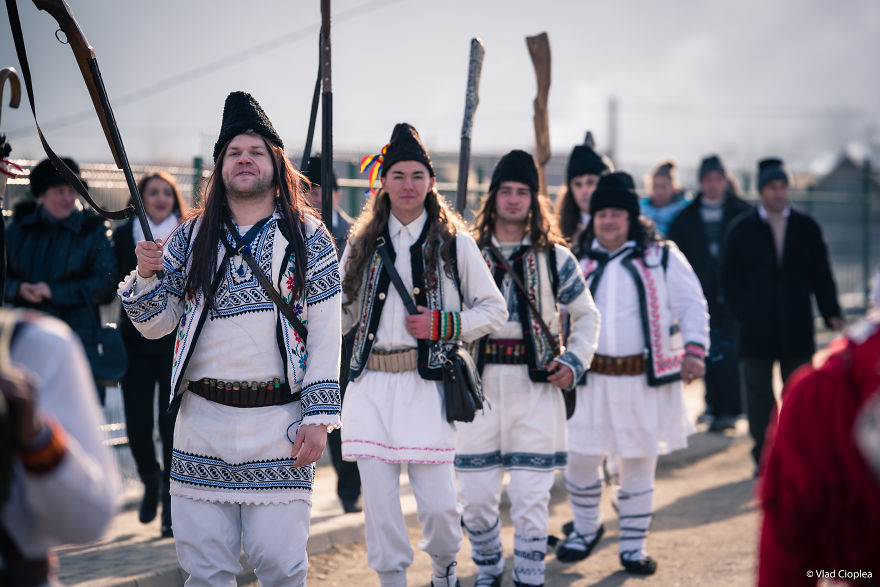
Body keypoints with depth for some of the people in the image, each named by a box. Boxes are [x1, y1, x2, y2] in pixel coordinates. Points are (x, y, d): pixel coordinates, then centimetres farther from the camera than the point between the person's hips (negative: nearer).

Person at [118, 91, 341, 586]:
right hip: (203, 421, 2)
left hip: (279, 423, -2)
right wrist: (146, 276, -9)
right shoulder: (192, 238, 10)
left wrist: (318, 416, -6)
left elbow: (326, 335, 0)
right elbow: (155, 324, 11)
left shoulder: (308, 238, 2)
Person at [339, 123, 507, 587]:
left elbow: (494, 310, 7)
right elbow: (345, 315, 19)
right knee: (378, 502, 0)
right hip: (370, 387, 3)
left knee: (438, 503, -3)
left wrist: (444, 324, -8)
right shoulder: (362, 244, 13)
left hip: (427, 386, -2)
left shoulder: (455, 244, 5)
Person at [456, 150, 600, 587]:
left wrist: (574, 362, 1)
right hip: (480, 382, 1)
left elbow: (586, 315, 15)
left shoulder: (555, 257, 7)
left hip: (537, 384, -1)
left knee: (530, 495, -5)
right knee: (475, 494, 4)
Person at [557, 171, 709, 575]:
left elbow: (691, 305, 3)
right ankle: (585, 529, 27)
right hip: (591, 378, 2)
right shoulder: (579, 262, 9)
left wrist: (693, 350, -9)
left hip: (646, 379, -2)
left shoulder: (661, 258, 2)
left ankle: (633, 545, 17)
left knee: (639, 465, 5)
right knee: (580, 459, 3)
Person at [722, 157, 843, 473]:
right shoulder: (741, 230, 3)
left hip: (797, 329, 1)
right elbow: (730, 278, 4)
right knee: (758, 396, 2)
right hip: (757, 329, -1)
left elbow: (821, 274, 8)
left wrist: (831, 311, -3)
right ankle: (763, 457, 11)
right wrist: (745, 313, -8)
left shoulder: (807, 227, 8)